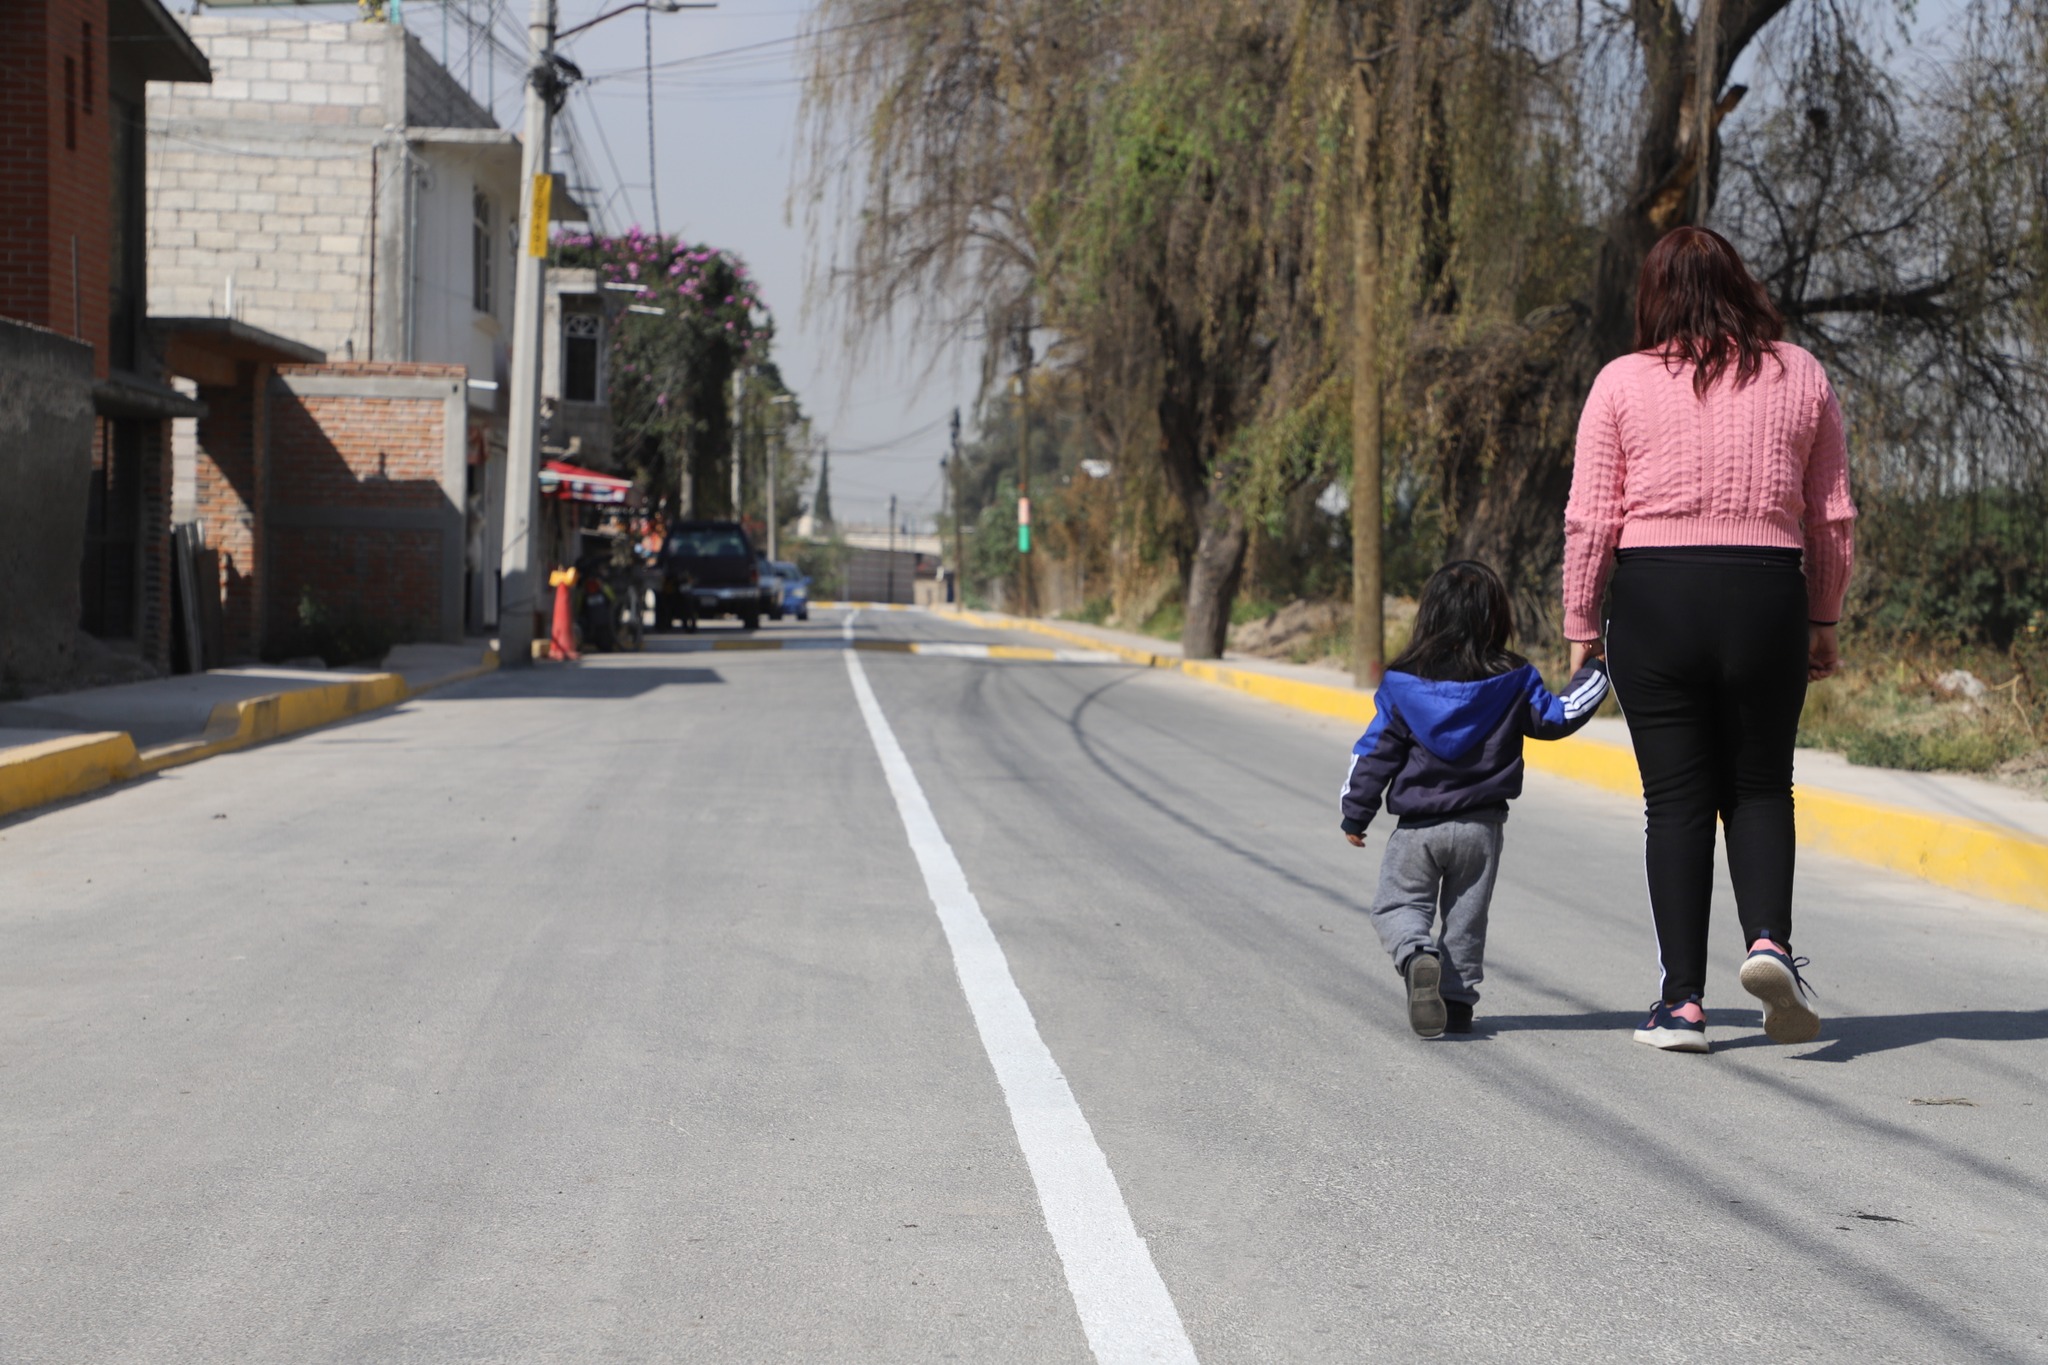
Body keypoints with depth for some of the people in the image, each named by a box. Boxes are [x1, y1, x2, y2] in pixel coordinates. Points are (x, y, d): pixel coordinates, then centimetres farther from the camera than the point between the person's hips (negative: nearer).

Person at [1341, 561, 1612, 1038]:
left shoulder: (1403, 682, -5)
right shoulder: (1513, 680, -4)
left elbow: (1375, 752, -2)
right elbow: (1557, 717, 6)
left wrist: (1355, 814, 7)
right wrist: (1595, 672, 20)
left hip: (1417, 827, -1)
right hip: (1480, 825, 1)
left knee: (1398, 905, 7)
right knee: (1466, 915, 13)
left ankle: (1416, 954, -22)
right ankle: (1456, 999, 11)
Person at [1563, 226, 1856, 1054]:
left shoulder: (1623, 382, 1)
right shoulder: (1800, 377, 7)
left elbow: (1589, 520, -2)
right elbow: (1833, 518, 8)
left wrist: (1582, 627, 6)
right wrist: (1823, 622, 17)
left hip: (1654, 594, -1)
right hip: (1767, 592, 1)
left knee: (1676, 799, 5)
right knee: (1760, 787, 14)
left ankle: (1683, 1001, 4)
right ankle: (1768, 940, -10)